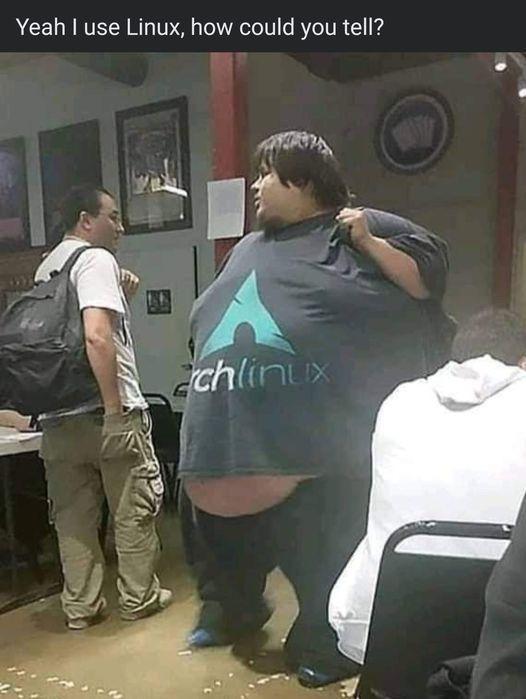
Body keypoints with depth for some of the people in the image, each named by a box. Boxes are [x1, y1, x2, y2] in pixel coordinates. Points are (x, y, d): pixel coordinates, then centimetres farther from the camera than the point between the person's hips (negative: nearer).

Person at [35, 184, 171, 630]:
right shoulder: (96, 259, -10)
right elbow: (97, 336, -25)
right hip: (105, 411, -8)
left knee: (73, 516, 13)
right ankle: (139, 598, 21)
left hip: (58, 414, 8)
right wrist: (115, 408, -22)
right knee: (135, 509, 8)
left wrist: (120, 300, 15)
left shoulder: (47, 267, 17)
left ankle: (80, 606, 24)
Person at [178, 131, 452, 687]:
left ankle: (322, 643, 33)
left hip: (321, 443, -7)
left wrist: (369, 242, -15)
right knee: (226, 535, 21)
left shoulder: (360, 229, -1)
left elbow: (428, 280, -3)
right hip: (238, 443, 7)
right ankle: (231, 610, 48)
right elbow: (211, 328, 24)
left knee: (322, 552, 7)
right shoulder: (250, 250, 18)